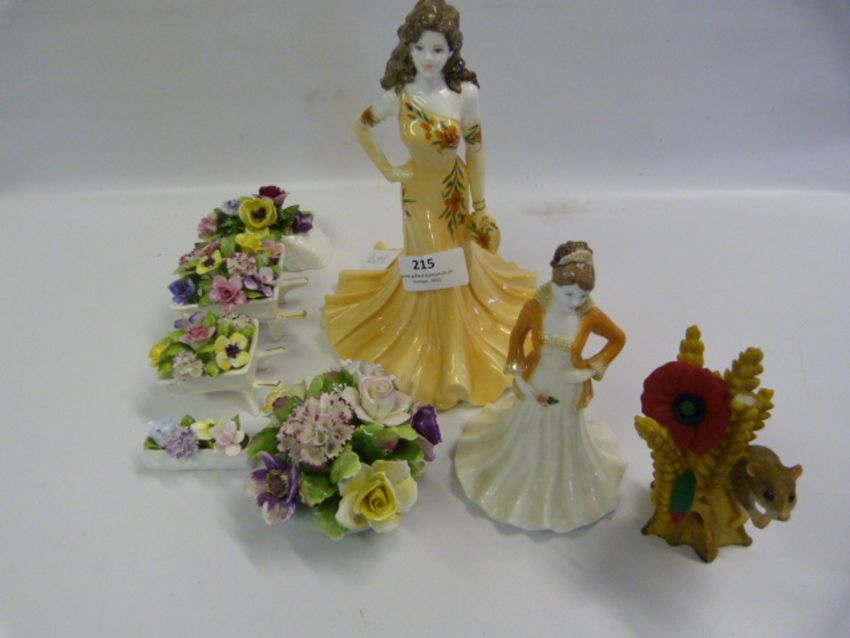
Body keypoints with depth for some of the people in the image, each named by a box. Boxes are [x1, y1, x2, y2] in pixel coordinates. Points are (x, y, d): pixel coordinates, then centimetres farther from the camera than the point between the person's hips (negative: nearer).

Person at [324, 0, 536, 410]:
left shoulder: (466, 93, -16)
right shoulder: (399, 95, -16)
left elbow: (475, 150, -8)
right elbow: (361, 126, 0)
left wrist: (478, 206, -5)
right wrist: (386, 169, -2)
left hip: (455, 189, 1)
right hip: (418, 191, -1)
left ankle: (455, 355, 41)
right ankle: (433, 352, 34)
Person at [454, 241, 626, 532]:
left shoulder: (591, 316, -26)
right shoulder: (535, 307, -25)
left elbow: (618, 339, -8)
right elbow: (517, 335, -6)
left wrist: (594, 367, -15)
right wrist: (517, 370, -10)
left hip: (568, 392, 0)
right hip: (535, 387, 1)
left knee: (564, 443, 26)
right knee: (528, 437, 27)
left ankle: (561, 489, 57)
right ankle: (524, 480, 58)